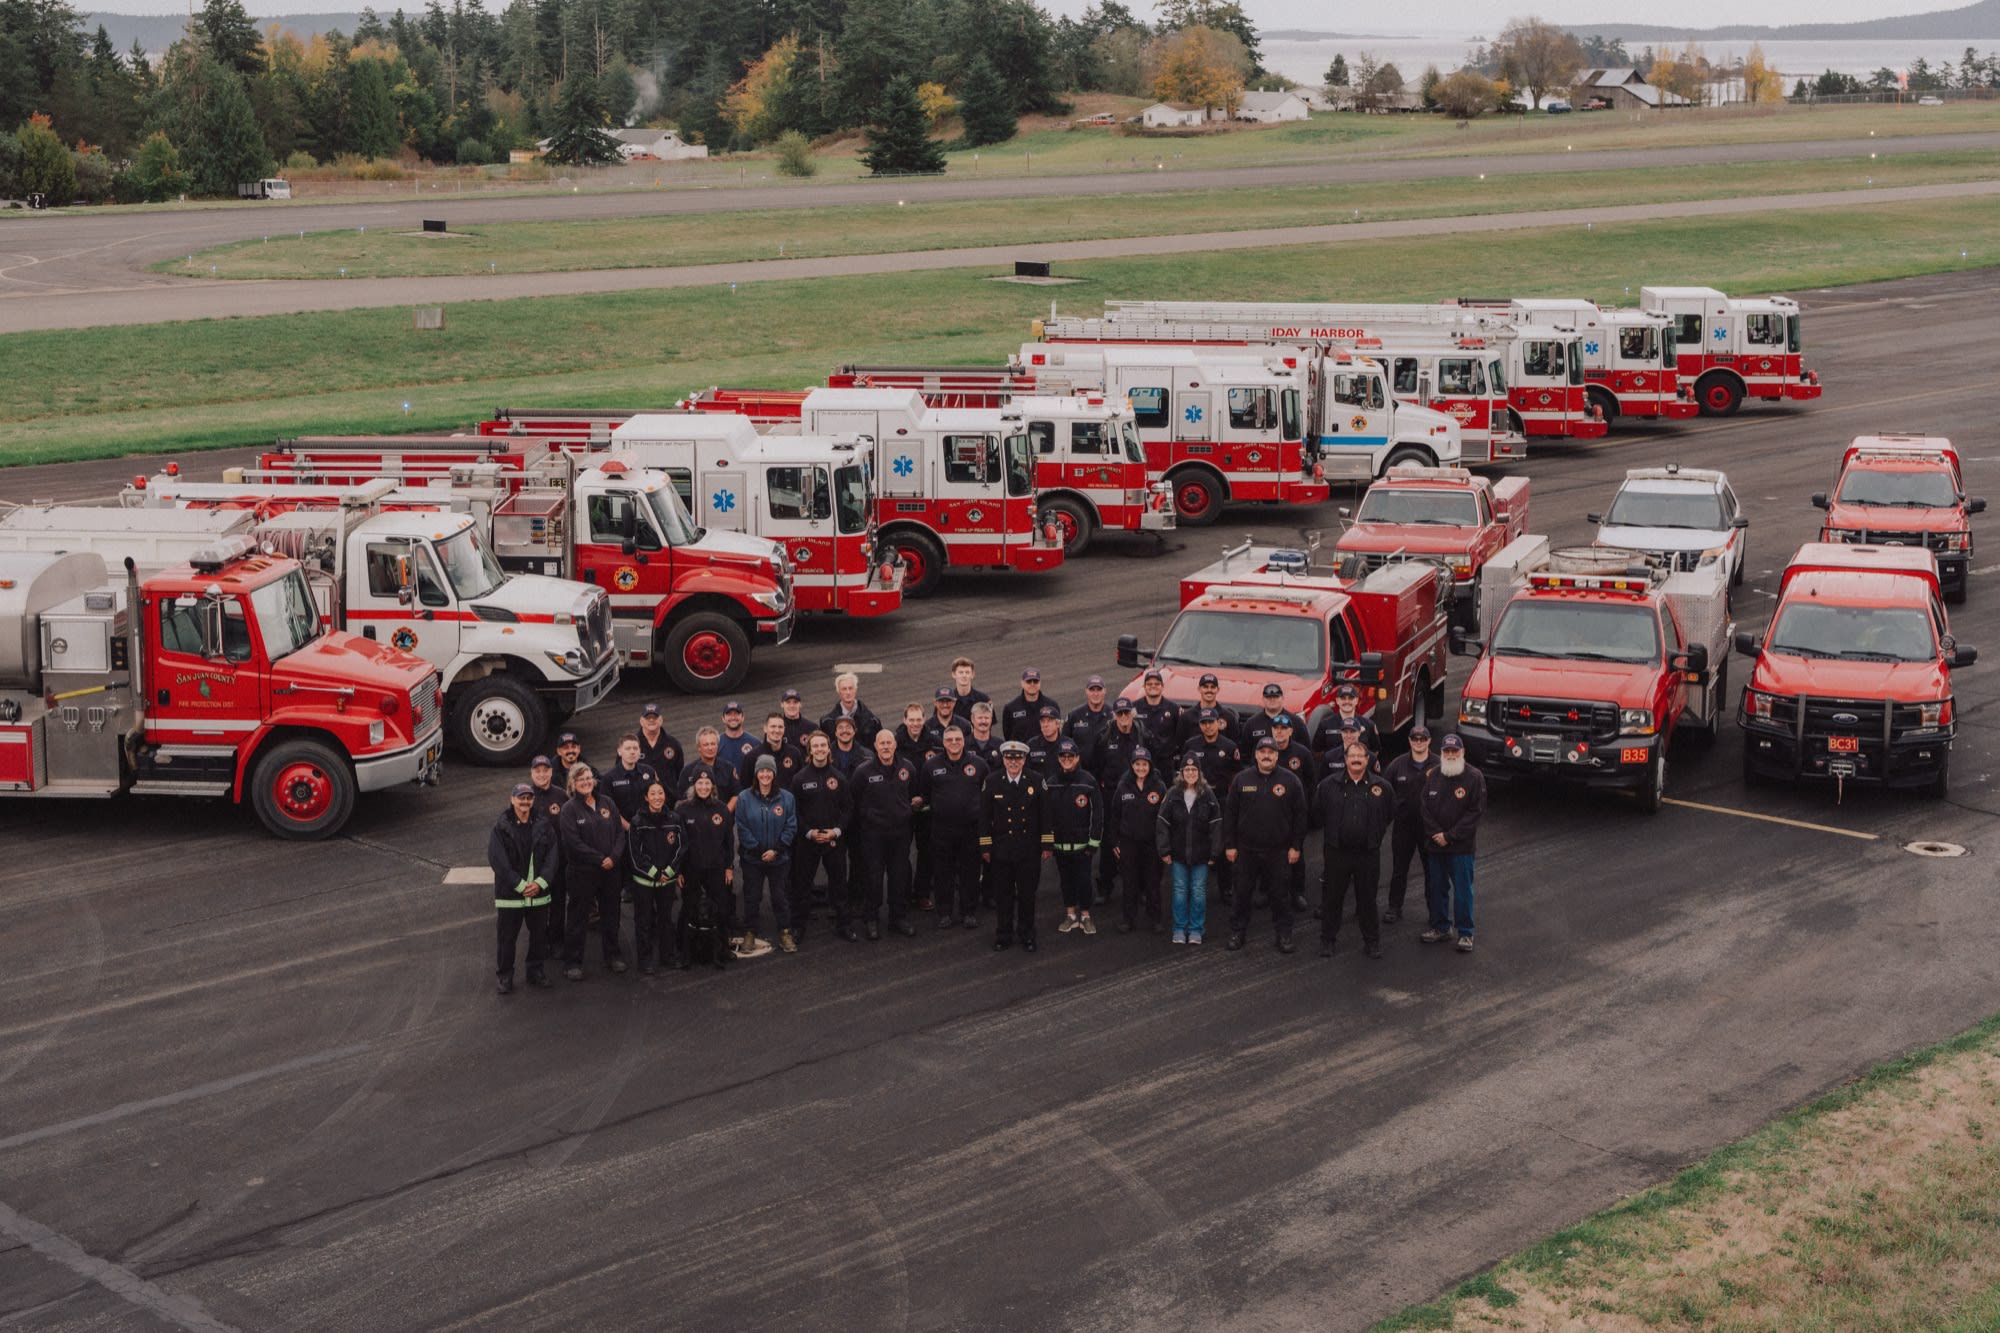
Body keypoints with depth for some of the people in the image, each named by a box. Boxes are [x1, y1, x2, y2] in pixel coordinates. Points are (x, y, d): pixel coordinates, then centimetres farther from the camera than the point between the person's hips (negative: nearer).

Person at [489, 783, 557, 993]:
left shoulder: (544, 826, 3)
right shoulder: (501, 828, -7)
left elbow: (551, 857, 1)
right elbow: (498, 860, -12)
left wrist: (540, 883, -12)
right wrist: (520, 885, -16)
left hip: (539, 893, 3)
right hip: (509, 894, -3)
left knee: (539, 935, 12)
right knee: (507, 937, 5)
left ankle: (535, 971, 28)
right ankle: (504, 975, 17)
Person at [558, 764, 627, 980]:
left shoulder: (607, 803, 6)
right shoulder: (570, 808, -7)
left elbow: (620, 832, 4)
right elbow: (573, 842, -15)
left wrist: (614, 857, -12)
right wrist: (599, 859, -18)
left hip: (610, 870, 4)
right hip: (582, 872, -4)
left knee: (610, 914, 15)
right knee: (579, 918, 1)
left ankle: (612, 955, 29)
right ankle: (572, 962, 9)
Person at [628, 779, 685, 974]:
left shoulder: (674, 819, -1)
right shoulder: (637, 822, -9)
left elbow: (681, 847, 0)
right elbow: (635, 853, -10)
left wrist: (668, 872, -8)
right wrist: (655, 873, -11)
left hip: (668, 878, 3)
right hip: (643, 880, -3)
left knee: (666, 918, 14)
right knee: (644, 921, 3)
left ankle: (668, 955, 26)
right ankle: (645, 960, 12)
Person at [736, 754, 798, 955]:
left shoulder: (786, 798, -2)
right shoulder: (744, 798, -4)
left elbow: (791, 827, -3)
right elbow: (742, 828, -5)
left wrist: (776, 850, -12)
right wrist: (758, 850, -12)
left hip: (779, 858, 0)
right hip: (752, 858, 0)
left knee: (780, 896, 7)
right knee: (752, 897, 8)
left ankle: (785, 934, 17)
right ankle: (749, 934, 18)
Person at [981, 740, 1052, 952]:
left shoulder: (1037, 781, -2)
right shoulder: (992, 782, -2)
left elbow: (1045, 815, 1)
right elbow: (985, 817, 1)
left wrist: (1047, 845, 0)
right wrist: (985, 847, 0)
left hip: (1029, 849, 0)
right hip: (1001, 849, 0)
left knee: (1027, 893, 7)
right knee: (1003, 894, 8)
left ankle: (1026, 935, 21)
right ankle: (1003, 935, 20)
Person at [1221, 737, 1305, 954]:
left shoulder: (1290, 781, 1)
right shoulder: (1241, 780, 3)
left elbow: (1300, 815, 3)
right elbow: (1229, 813, 6)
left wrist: (1295, 846, -1)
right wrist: (1229, 845, 2)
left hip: (1278, 851, -1)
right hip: (1246, 849, 1)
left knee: (1280, 894, 5)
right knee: (1242, 893, 8)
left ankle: (1284, 934, 16)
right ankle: (1237, 931, 20)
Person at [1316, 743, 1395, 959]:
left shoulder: (1381, 786, 0)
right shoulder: (1329, 785, -1)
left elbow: (1391, 814, 12)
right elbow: (1317, 810, 11)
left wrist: (1375, 834, 10)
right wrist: (1332, 832, 10)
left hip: (1368, 854, 0)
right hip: (1336, 852, 0)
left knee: (1368, 899, 8)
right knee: (1332, 898, 6)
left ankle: (1372, 941, 19)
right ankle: (1327, 939, 19)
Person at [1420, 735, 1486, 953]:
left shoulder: (1474, 777, -8)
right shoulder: (1433, 776, 5)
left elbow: (1476, 811, -10)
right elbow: (1425, 807, 7)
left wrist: (1450, 836, -12)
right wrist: (1435, 834, -8)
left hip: (1461, 846, -4)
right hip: (1435, 845, 4)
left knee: (1462, 890, 0)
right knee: (1436, 888, 11)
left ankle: (1465, 933, 8)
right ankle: (1440, 928, 24)